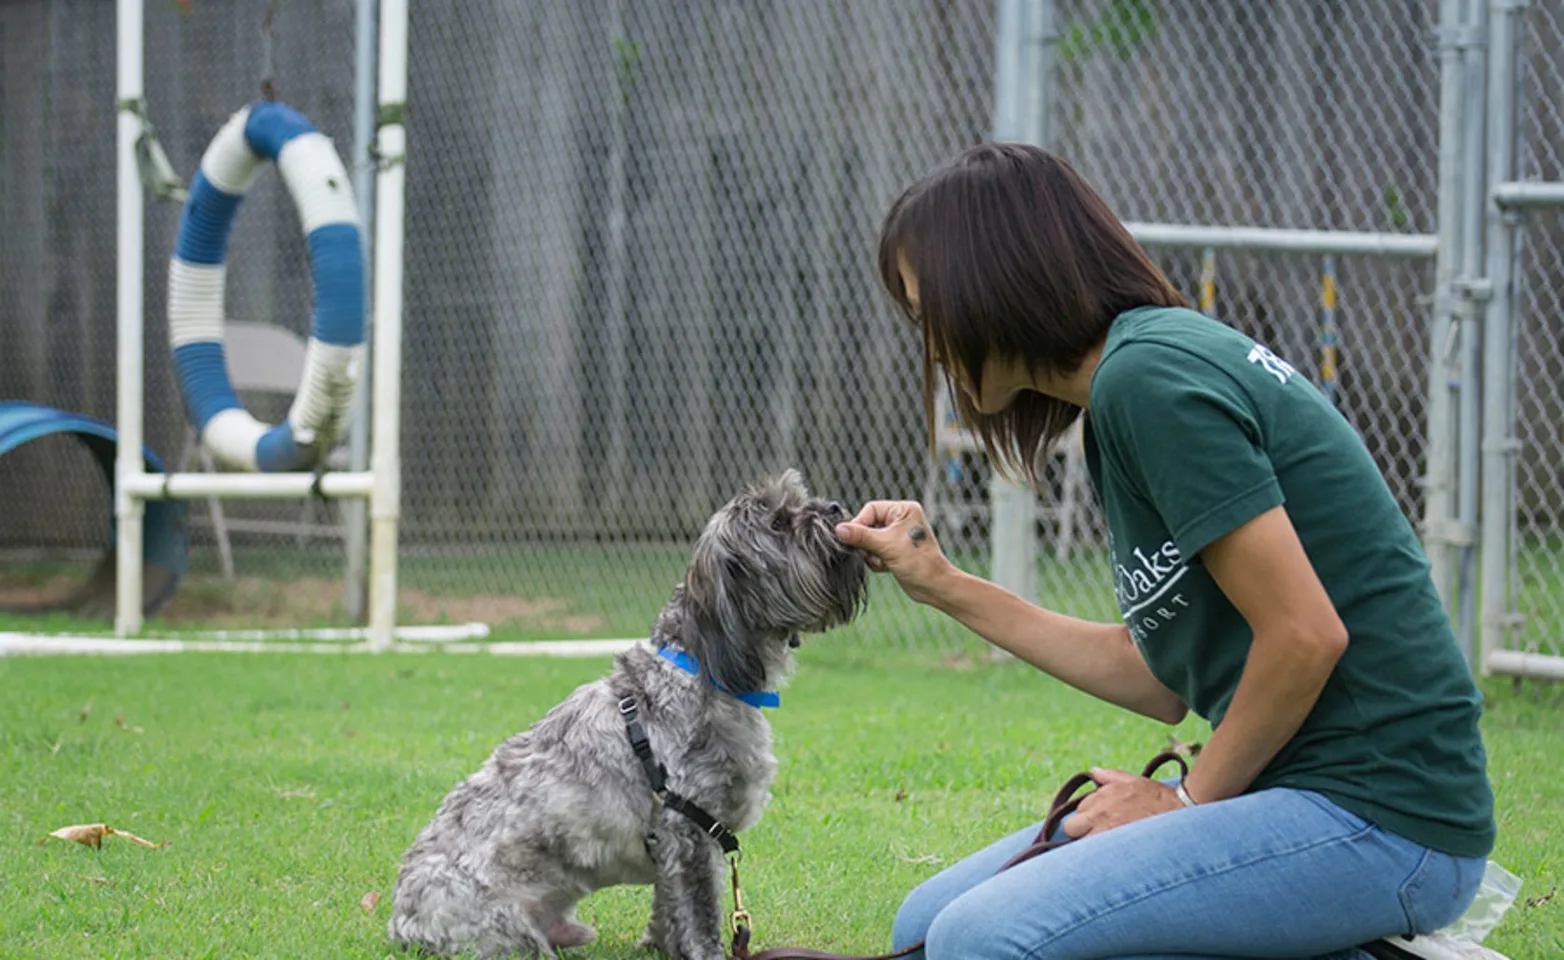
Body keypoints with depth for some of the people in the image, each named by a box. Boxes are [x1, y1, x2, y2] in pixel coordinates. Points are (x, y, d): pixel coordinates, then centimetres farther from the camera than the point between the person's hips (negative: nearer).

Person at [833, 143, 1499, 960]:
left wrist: (1189, 800, -7)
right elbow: (1163, 677, 16)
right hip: (1296, 790, 10)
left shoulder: (1149, 379, -16)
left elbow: (1306, 636, -20)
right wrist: (944, 587, 18)